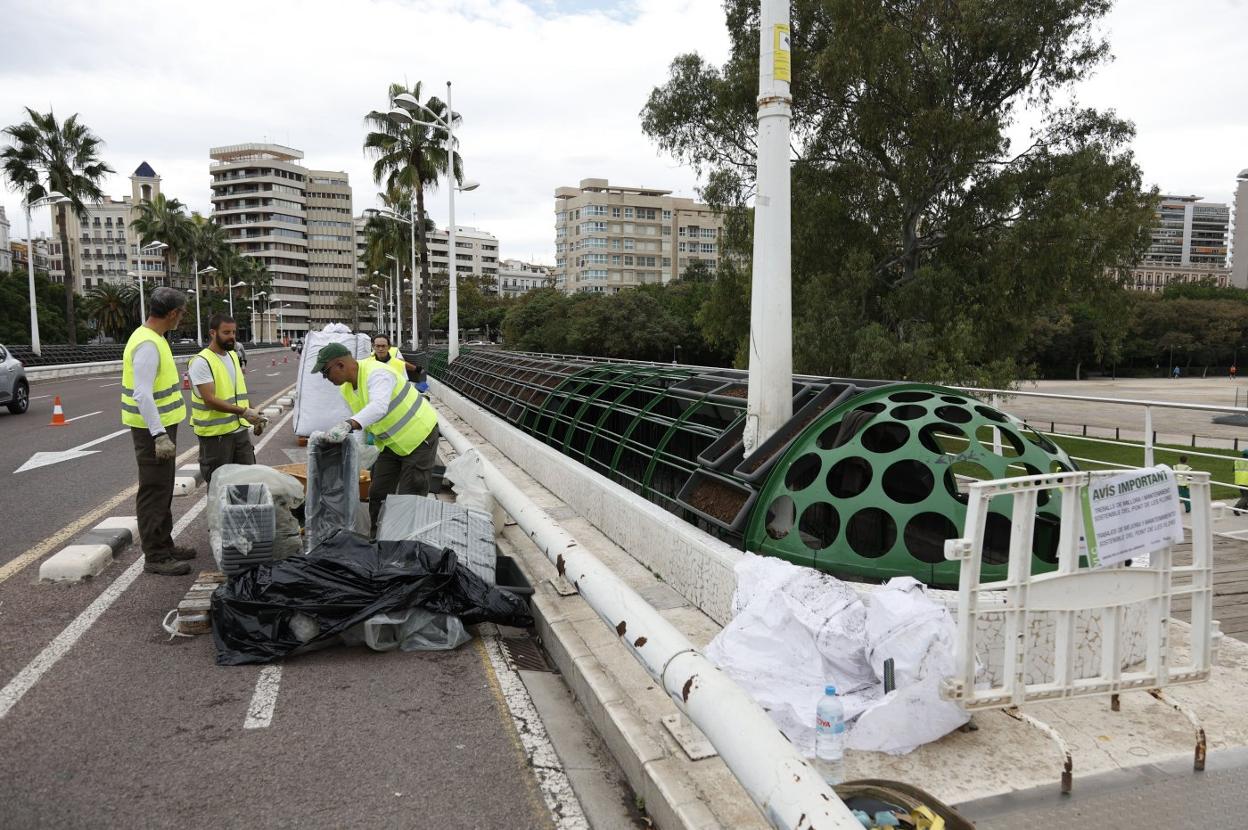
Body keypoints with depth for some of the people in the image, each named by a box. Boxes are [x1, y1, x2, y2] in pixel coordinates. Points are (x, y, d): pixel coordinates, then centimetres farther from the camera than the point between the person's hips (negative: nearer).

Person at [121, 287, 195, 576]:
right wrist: (160, 435, -28)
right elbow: (142, 395, -26)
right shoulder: (147, 344, -21)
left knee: (163, 491, 18)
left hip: (161, 426, 10)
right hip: (153, 430, -10)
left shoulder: (154, 339, 11)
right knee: (154, 493, -3)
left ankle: (164, 545, 29)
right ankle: (155, 557, 5)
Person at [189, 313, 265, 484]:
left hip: (240, 429, 7)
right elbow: (210, 400, -22)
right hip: (215, 433, -7)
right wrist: (243, 411, -28)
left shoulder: (233, 356, 12)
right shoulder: (201, 362, -14)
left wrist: (253, 413, 14)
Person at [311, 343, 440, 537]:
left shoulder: (376, 374, -29)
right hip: (391, 443, 9)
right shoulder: (346, 388, 0)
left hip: (419, 437, -9)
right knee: (378, 494, 9)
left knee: (409, 498, -8)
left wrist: (348, 425, -62)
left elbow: (378, 407, -49)